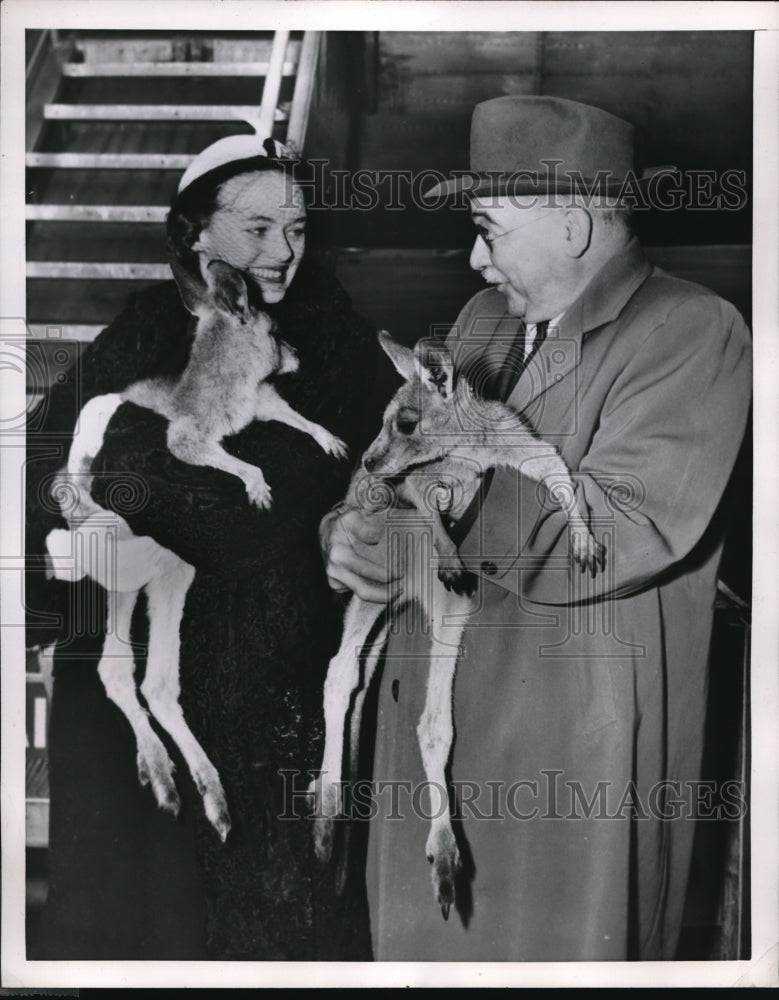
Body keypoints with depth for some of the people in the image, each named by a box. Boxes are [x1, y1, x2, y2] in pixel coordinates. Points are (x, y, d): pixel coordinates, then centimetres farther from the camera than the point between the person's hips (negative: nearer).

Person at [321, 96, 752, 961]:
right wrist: (351, 530, -11)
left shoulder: (690, 332, -10)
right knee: (423, 934, 18)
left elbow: (620, 525, -20)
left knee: (554, 944, 8)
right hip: (433, 712, 7)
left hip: (573, 738, -6)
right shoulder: (484, 319, 12)